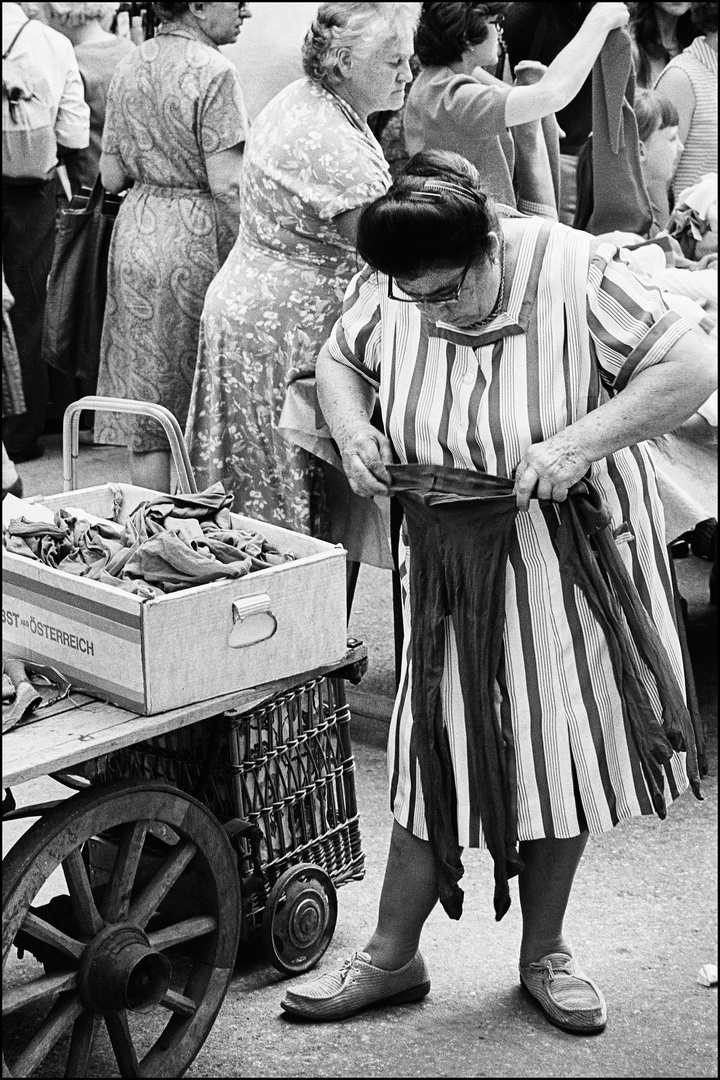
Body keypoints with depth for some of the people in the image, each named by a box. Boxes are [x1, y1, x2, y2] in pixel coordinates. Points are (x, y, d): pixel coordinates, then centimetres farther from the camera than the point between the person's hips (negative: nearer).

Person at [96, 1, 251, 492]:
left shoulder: (129, 67, 9)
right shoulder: (213, 71, -13)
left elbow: (111, 177, 10)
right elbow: (226, 184, -18)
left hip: (136, 228, 7)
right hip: (195, 237, -6)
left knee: (147, 408, 10)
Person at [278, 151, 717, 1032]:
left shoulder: (571, 273, -21)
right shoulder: (388, 288, -10)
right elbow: (337, 361, 9)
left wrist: (577, 444, -29)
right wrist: (352, 431, -12)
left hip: (573, 549, -2)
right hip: (453, 557, 2)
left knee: (564, 751, 8)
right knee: (438, 754, 6)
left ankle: (544, 953, 27)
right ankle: (392, 959, 20)